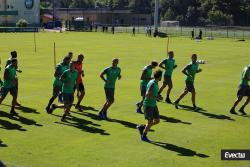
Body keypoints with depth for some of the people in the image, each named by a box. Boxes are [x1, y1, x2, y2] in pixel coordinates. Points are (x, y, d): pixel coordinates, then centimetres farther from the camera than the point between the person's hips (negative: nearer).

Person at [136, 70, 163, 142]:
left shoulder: (156, 83, 7)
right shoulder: (152, 83, -21)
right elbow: (147, 94, -28)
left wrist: (157, 96, 5)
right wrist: (156, 98, -22)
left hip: (153, 105, 9)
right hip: (148, 105, -9)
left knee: (157, 121, 9)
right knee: (150, 122, -1)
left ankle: (141, 127, 22)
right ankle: (144, 136, 18)